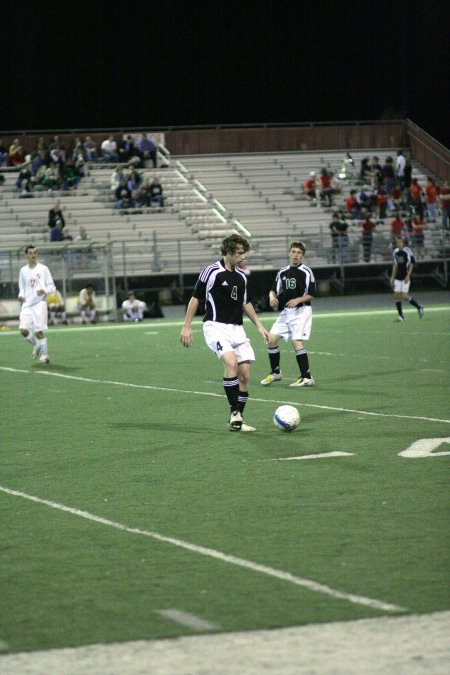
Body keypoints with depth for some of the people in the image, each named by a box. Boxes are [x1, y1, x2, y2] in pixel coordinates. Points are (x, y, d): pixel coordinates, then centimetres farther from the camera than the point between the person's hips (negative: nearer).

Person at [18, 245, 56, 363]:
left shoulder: (43, 269, 2)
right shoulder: (23, 270, 13)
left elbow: (52, 287, 1)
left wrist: (44, 290, -19)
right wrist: (21, 296, 0)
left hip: (39, 303, -3)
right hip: (27, 304, 4)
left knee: (38, 331, -10)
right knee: (23, 330, -11)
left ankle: (45, 354, 6)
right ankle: (36, 345, 17)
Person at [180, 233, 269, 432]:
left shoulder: (241, 276, 12)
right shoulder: (212, 272, -8)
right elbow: (196, 298, -4)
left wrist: (259, 325, 20)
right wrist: (187, 326, -7)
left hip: (237, 329, 7)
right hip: (216, 327, -7)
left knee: (244, 374, -2)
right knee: (231, 362, -28)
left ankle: (237, 420, 8)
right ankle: (234, 412, -21)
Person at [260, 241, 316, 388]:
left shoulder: (306, 272, -6)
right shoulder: (282, 272, 11)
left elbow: (312, 294, -6)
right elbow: (274, 290, 16)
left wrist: (298, 300, -21)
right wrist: (272, 297, -6)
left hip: (301, 311, -6)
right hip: (285, 311, 7)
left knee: (297, 342, -17)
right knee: (271, 339, 2)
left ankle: (307, 378, -12)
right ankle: (275, 373, 19)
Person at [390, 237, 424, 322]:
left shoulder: (407, 250, -7)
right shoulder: (395, 252, 11)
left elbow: (412, 263, -8)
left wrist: (408, 275, -14)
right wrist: (392, 277, 16)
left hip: (406, 276, -6)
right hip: (398, 277, 6)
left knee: (404, 295, -13)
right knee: (396, 295, -3)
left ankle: (419, 307, 11)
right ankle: (401, 316, 5)